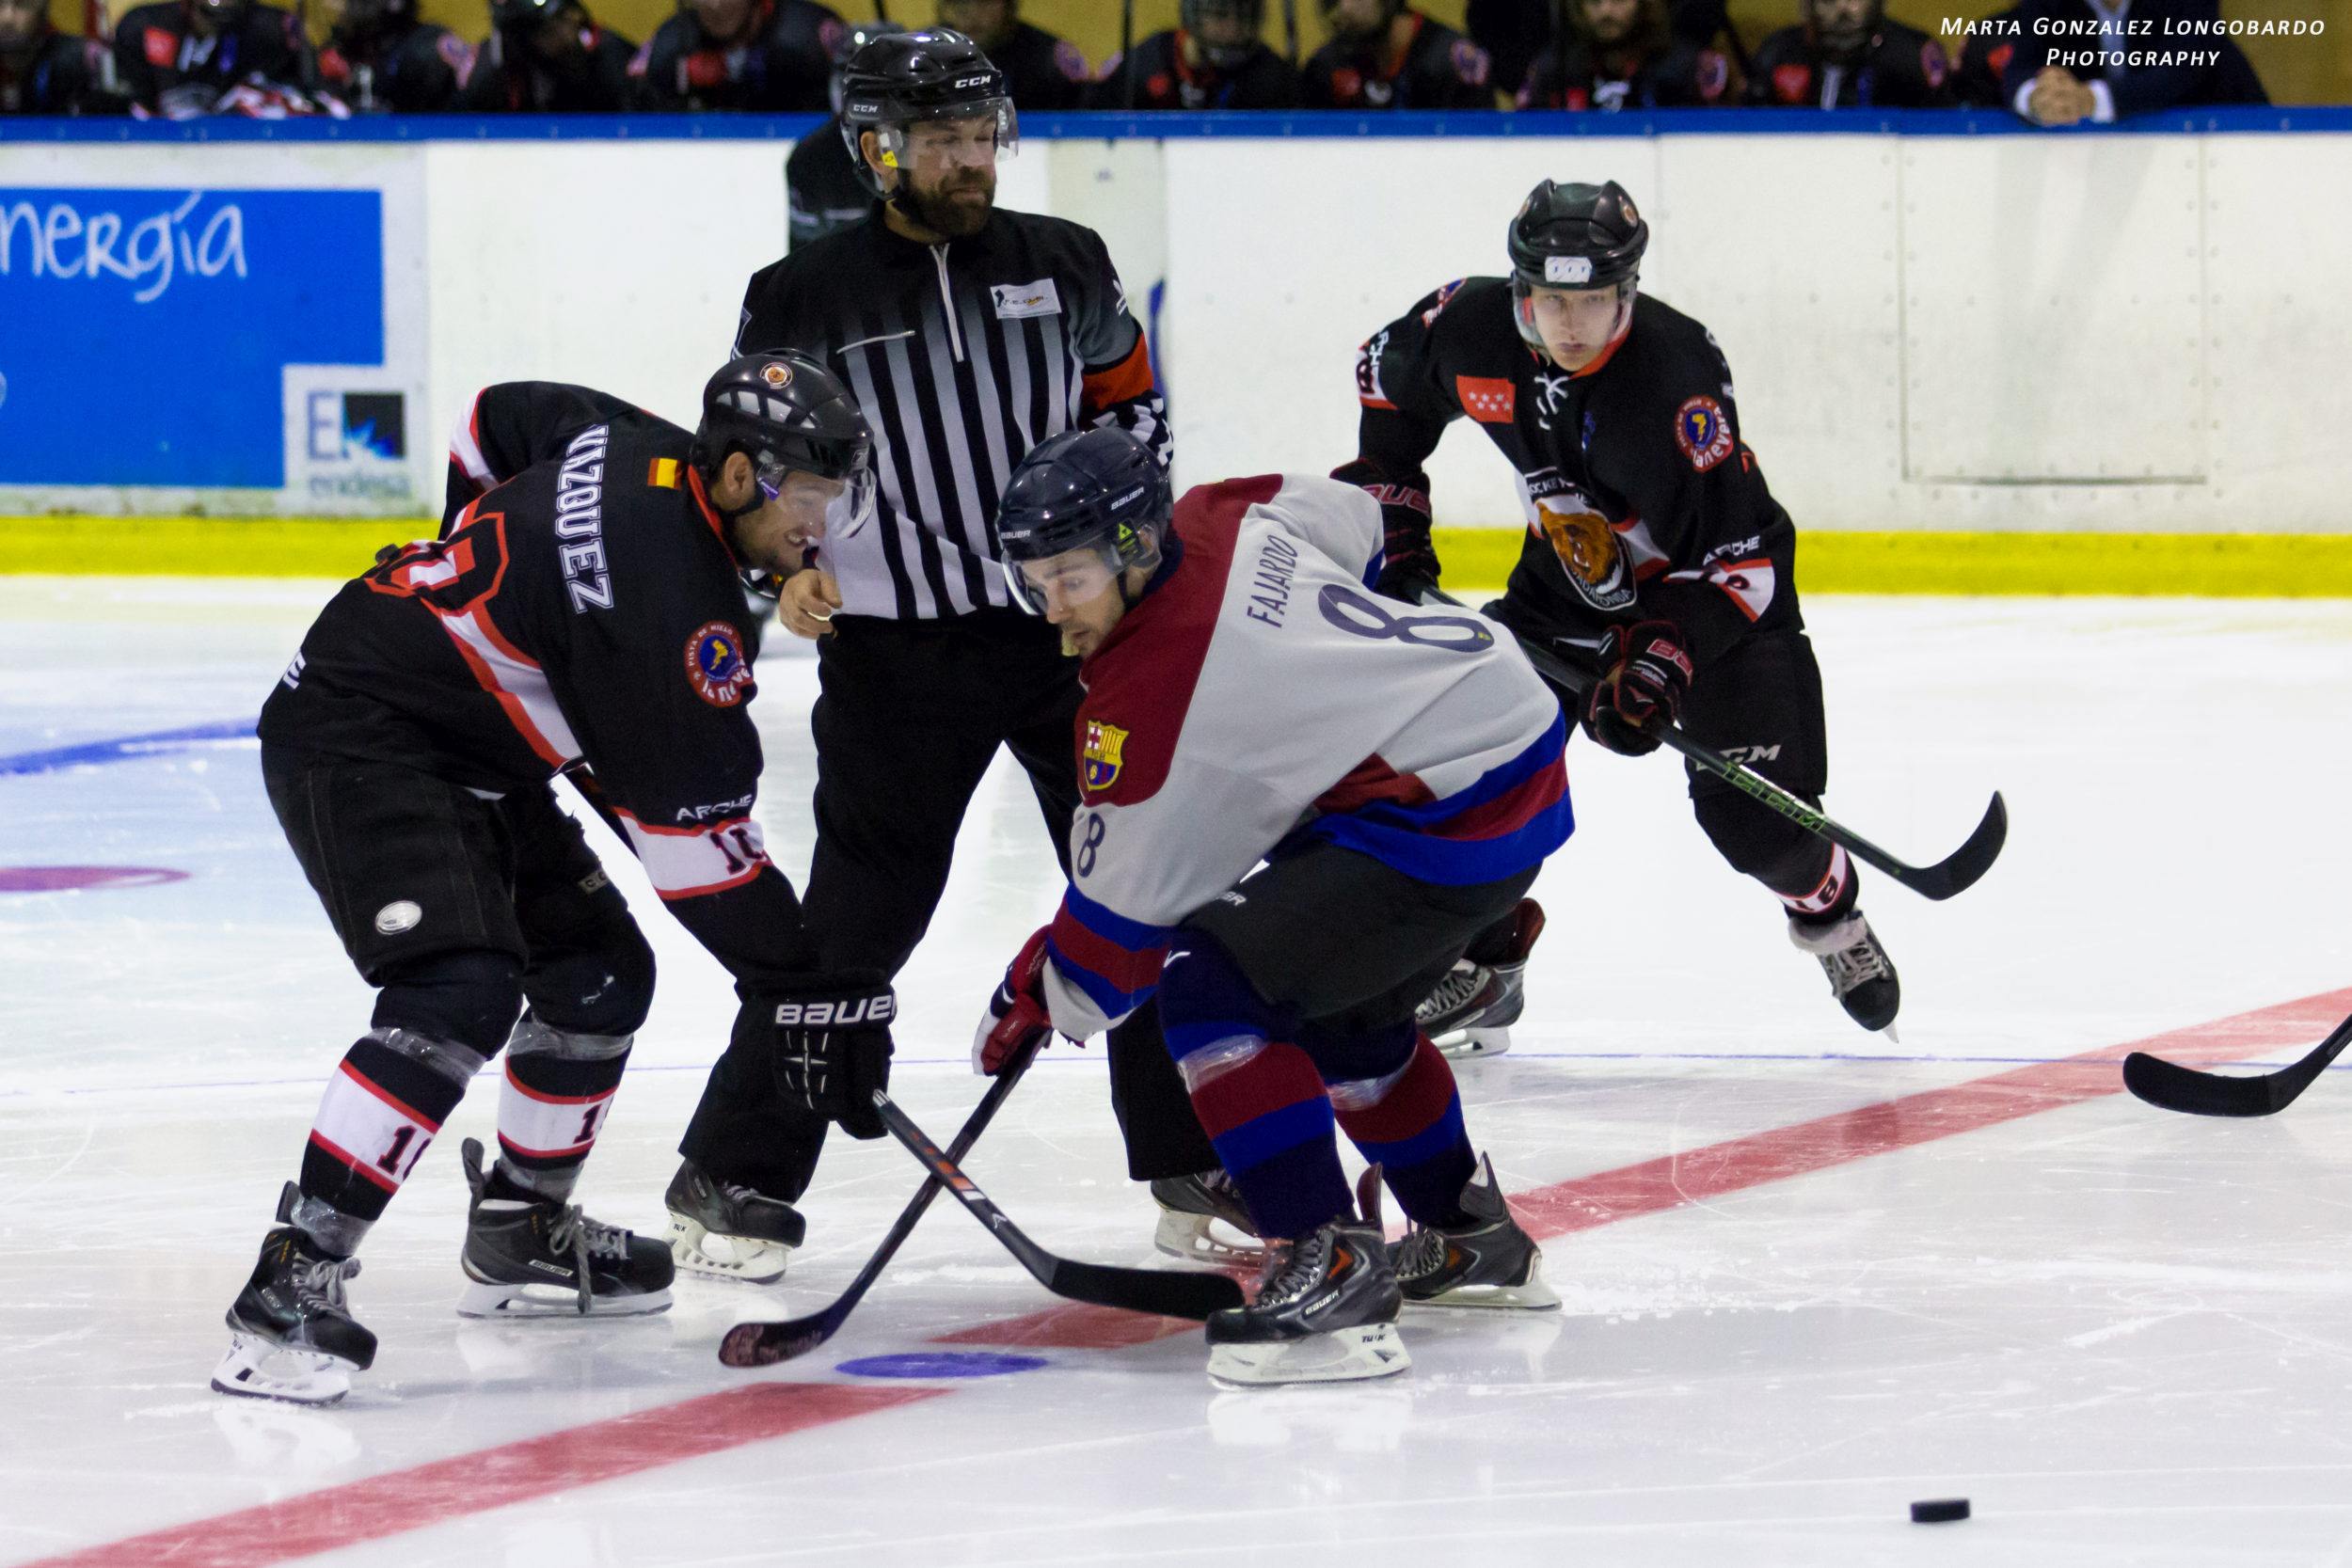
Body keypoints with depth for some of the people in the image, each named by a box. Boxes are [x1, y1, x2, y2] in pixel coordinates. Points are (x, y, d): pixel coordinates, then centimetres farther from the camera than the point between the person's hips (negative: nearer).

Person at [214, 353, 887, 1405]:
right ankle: (292, 1281, -30)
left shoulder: (639, 452, 2)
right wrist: (798, 989, -18)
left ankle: (518, 1238, 30)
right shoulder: (672, 592, -26)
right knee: (459, 995, -27)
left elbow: (495, 423, 23)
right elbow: (693, 822, -23)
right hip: (354, 740, -11)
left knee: (597, 975, 14)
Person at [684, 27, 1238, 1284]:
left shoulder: (1062, 264, 6)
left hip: (1072, 625, 3)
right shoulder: (804, 301, -2)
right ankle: (733, 1179, 6)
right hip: (895, 653, -3)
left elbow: (1129, 403, 17)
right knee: (858, 922, -5)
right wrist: (786, 565, -10)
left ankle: (1195, 1178, 14)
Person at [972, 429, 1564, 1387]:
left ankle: (1332, 1276, -20)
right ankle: (1473, 1241, 46)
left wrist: (1039, 1000, 6)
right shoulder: (1222, 519, 2)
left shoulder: (1148, 695, -21)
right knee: (1342, 1011, 30)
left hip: (1454, 823, -11)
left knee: (1210, 991, -17)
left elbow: (1124, 910, -13)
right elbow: (1352, 523, 25)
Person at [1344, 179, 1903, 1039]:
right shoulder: (1472, 329, -21)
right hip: (1567, 584, 4)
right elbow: (1386, 374, 5)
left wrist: (1659, 663, -39)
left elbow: (1740, 559, -30)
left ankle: (1830, 914, 24)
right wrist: (1391, 507, 3)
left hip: (1713, 592, -4)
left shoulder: (1680, 378, -34)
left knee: (1754, 815, -11)